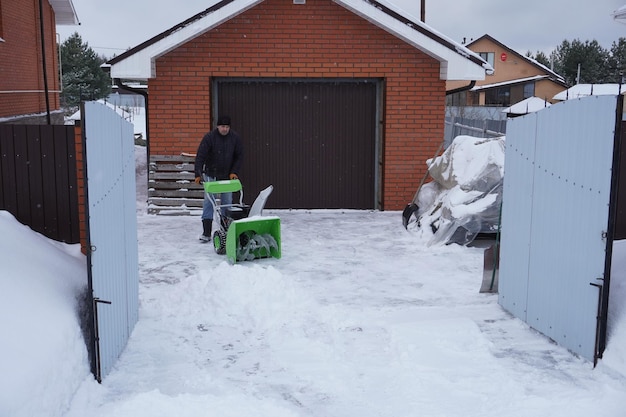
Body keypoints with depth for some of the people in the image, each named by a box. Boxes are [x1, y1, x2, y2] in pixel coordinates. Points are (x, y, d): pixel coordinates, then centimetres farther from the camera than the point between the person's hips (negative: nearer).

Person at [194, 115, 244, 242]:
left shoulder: (235, 138, -5)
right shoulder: (209, 137, -14)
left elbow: (239, 156, 4)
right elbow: (200, 156, -17)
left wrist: (234, 172, -6)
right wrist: (198, 174, -26)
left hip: (227, 176, 3)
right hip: (211, 175, -2)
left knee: (227, 202, 4)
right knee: (208, 202, -6)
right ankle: (206, 233, -4)